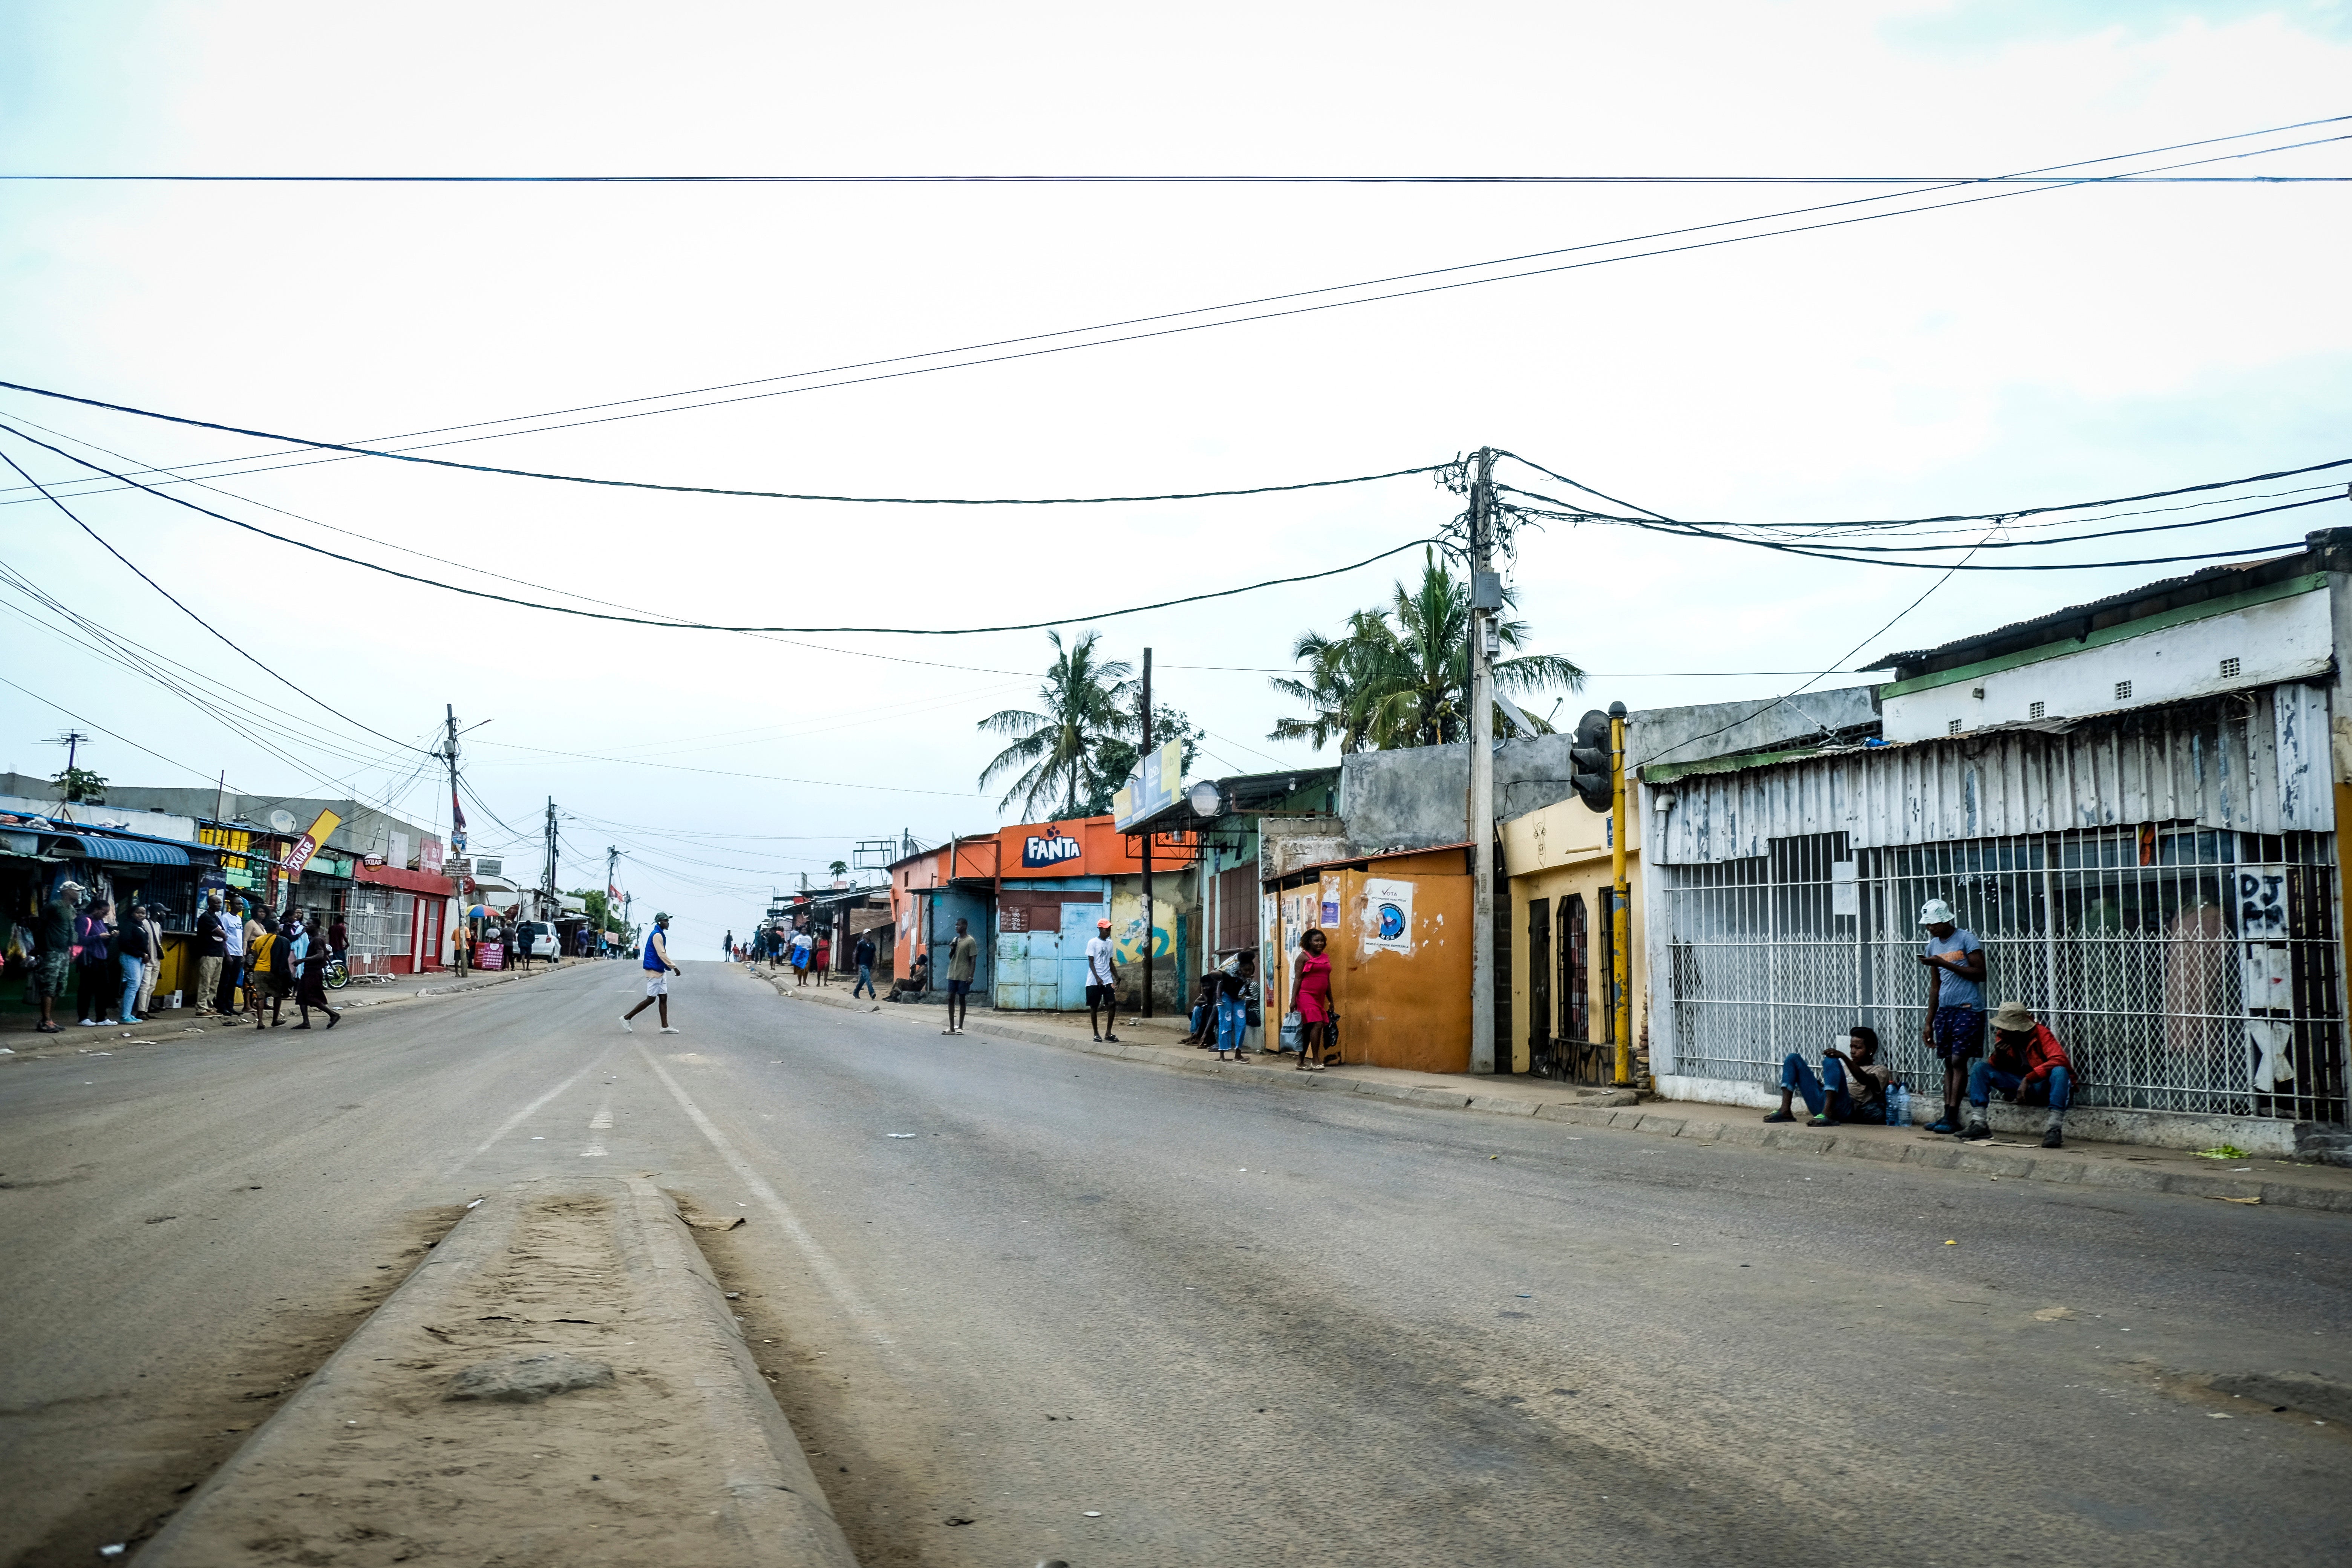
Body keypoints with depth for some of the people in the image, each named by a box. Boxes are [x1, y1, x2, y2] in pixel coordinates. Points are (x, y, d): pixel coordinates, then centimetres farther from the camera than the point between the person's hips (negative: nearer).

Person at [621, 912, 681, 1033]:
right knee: (651, 999, -5)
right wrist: (674, 967, -20)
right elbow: (662, 954, -21)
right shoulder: (657, 935, -15)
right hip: (654, 971, -10)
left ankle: (665, 1026, 7)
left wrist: (670, 967, 20)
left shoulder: (660, 935, 15)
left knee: (664, 998, 7)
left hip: (660, 972, 10)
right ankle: (626, 1018, 3)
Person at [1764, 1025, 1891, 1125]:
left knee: (1831, 1060, -27)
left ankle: (1827, 1114, -40)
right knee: (1793, 1058, 3)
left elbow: (1865, 1080, -9)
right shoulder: (1847, 1067, 38)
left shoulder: (1880, 1071, 15)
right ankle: (1785, 1111, -15)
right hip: (1820, 1105, 7)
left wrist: (1844, 1057, -22)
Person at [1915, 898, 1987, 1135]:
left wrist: (1945, 964, -17)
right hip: (1944, 1010, 6)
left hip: (1968, 1009, -6)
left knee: (1959, 1061, -10)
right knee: (1949, 1063, 5)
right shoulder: (1932, 946, 15)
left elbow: (1980, 973, -12)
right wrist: (1929, 1022, 16)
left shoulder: (1967, 939, -5)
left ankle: (1952, 1118, -11)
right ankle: (1948, 1116, 4)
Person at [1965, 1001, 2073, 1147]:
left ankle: (2055, 1129, -43)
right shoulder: (2002, 1036, -2)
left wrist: (2028, 1078, -35)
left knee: (2060, 1071, -36)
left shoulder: (2040, 1033, -18)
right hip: (2020, 1085, 5)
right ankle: (1978, 1125, -18)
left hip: (2044, 1086, -5)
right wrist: (1998, 1055, -22)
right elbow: (1996, 1068, 2)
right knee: (1980, 1068, -9)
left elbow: (2060, 1060, -31)